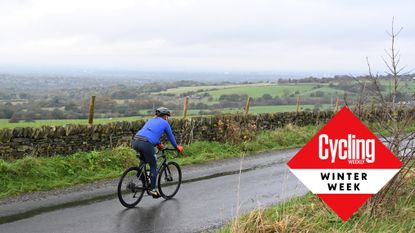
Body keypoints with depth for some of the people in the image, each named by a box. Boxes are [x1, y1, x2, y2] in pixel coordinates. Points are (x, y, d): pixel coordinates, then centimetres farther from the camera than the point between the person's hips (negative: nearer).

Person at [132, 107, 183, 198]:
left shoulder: (150, 120, 32)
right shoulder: (164, 123, 15)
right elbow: (171, 137, 26)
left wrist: (158, 144, 59)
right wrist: (177, 147, 42)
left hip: (135, 142, 6)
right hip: (146, 144, -6)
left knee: (144, 160, 34)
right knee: (153, 166, 10)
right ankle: (153, 190, 10)